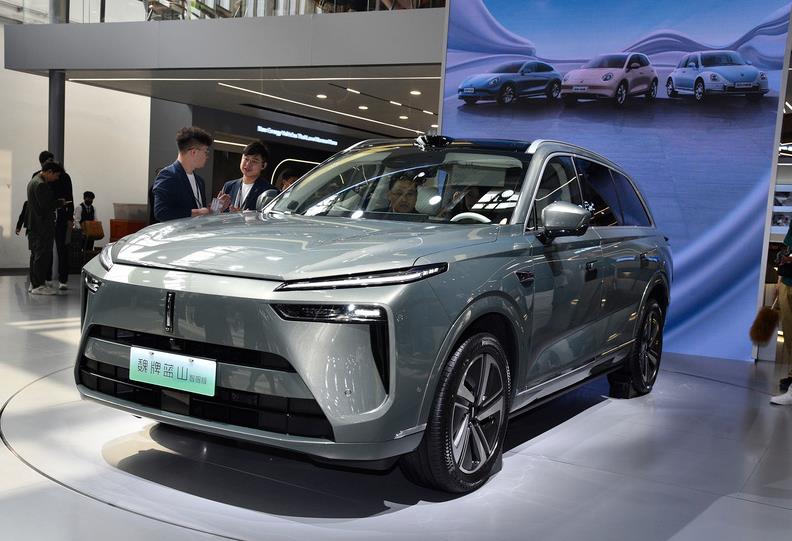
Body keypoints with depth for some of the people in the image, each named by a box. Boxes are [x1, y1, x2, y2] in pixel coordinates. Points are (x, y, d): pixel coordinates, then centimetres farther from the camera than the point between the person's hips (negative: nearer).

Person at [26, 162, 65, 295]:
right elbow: (46, 205, -22)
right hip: (42, 225, -11)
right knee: (43, 255, -7)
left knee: (35, 254, 14)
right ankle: (39, 286, -6)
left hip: (33, 225, 11)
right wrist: (60, 203, -8)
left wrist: (57, 202, 14)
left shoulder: (33, 181, 17)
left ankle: (34, 283, 20)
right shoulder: (41, 184, -17)